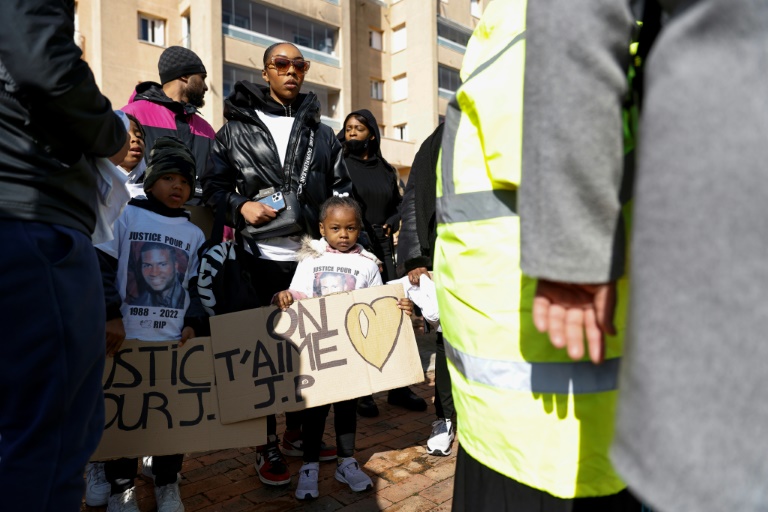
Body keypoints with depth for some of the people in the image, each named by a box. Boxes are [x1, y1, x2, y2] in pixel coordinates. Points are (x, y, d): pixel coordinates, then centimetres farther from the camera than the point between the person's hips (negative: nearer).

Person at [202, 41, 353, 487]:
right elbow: (214, 185, 8)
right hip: (262, 259, -2)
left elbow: (342, 188, 14)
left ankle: (299, 432, 31)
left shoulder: (322, 133, 14)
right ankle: (267, 446, 22)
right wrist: (242, 206, -10)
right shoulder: (238, 128, 7)